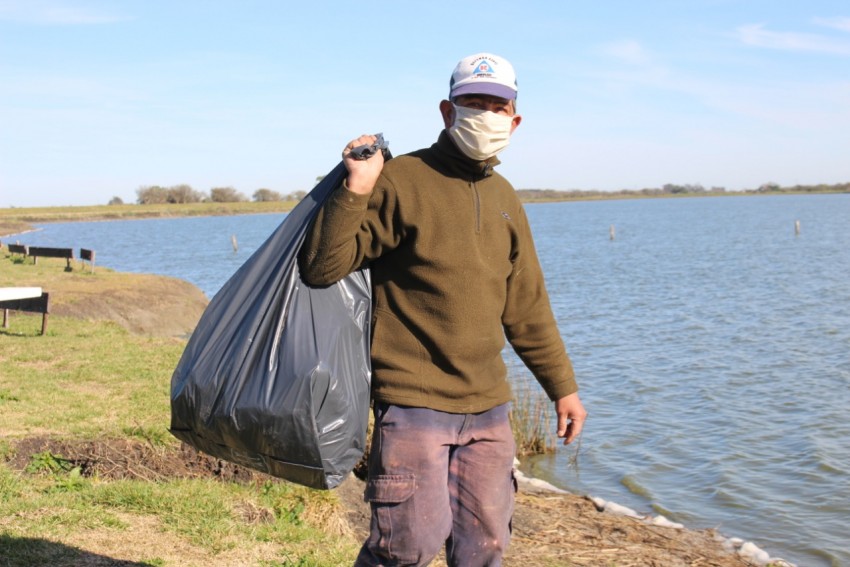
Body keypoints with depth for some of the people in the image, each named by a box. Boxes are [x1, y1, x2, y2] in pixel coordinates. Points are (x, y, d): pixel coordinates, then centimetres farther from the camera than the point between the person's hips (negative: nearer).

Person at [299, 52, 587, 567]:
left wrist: (563, 386, 19)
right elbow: (321, 267, -14)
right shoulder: (399, 181, -9)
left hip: (488, 409, 6)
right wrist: (357, 189, -23)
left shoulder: (504, 198, 12)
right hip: (412, 403, -6)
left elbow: (527, 307, 17)